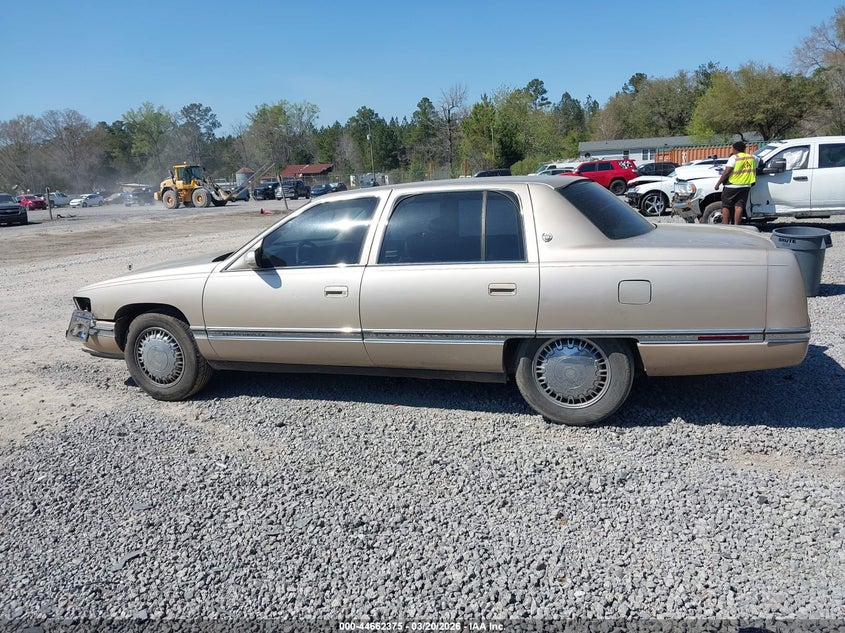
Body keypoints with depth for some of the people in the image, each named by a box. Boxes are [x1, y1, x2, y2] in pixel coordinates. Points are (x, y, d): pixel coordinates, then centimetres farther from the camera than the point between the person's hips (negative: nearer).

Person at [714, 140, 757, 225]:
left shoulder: (734, 158, -8)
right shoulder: (752, 157, 10)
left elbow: (726, 173, -13)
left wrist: (718, 183, -8)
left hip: (732, 186, -5)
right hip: (746, 186, 5)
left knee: (726, 206, 4)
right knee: (739, 206, 4)